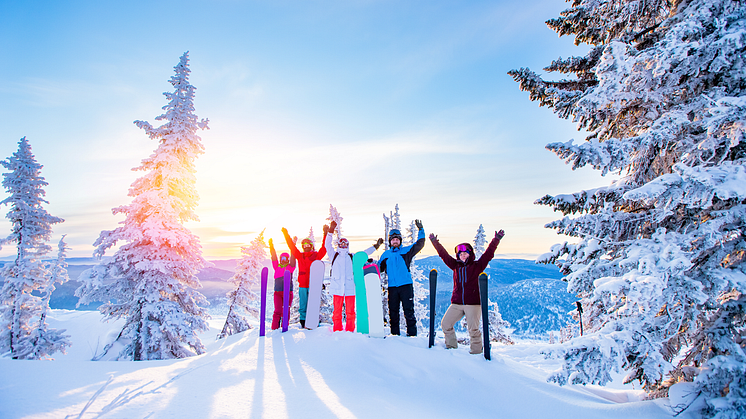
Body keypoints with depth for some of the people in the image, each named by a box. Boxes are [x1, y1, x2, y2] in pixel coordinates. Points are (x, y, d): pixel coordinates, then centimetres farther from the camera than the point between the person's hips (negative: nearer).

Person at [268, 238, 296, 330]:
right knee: (277, 311, -3)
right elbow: (274, 257, 6)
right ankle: (275, 328, 5)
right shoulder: (277, 267, 12)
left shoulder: (290, 267, 7)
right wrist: (271, 246, -3)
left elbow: (293, 258, -3)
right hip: (278, 292, 1)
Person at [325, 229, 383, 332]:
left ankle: (350, 330, 6)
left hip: (349, 287, 1)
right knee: (337, 310, -1)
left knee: (350, 311, -1)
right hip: (337, 287, -1)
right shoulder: (334, 255, 17)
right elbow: (328, 245, 9)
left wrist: (375, 246, 26)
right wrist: (330, 231, 0)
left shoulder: (352, 256, 20)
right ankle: (337, 330, 6)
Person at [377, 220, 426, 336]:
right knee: (393, 312, 7)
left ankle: (412, 334, 2)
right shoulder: (386, 255, 15)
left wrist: (421, 230, -7)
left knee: (409, 311, -3)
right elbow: (379, 268, 22)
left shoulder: (406, 251, 7)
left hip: (406, 285, -2)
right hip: (392, 287, 3)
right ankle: (394, 334, 16)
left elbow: (420, 244, 1)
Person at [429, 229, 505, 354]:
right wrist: (435, 242, 16)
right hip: (456, 303, 4)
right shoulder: (456, 265, 12)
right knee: (445, 324, 5)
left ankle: (476, 352, 10)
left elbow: (489, 254, -4)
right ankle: (451, 347, 24)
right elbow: (443, 254, 16)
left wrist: (496, 239, -12)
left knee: (473, 329, -8)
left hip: (473, 303, -4)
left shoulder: (477, 266, 3)